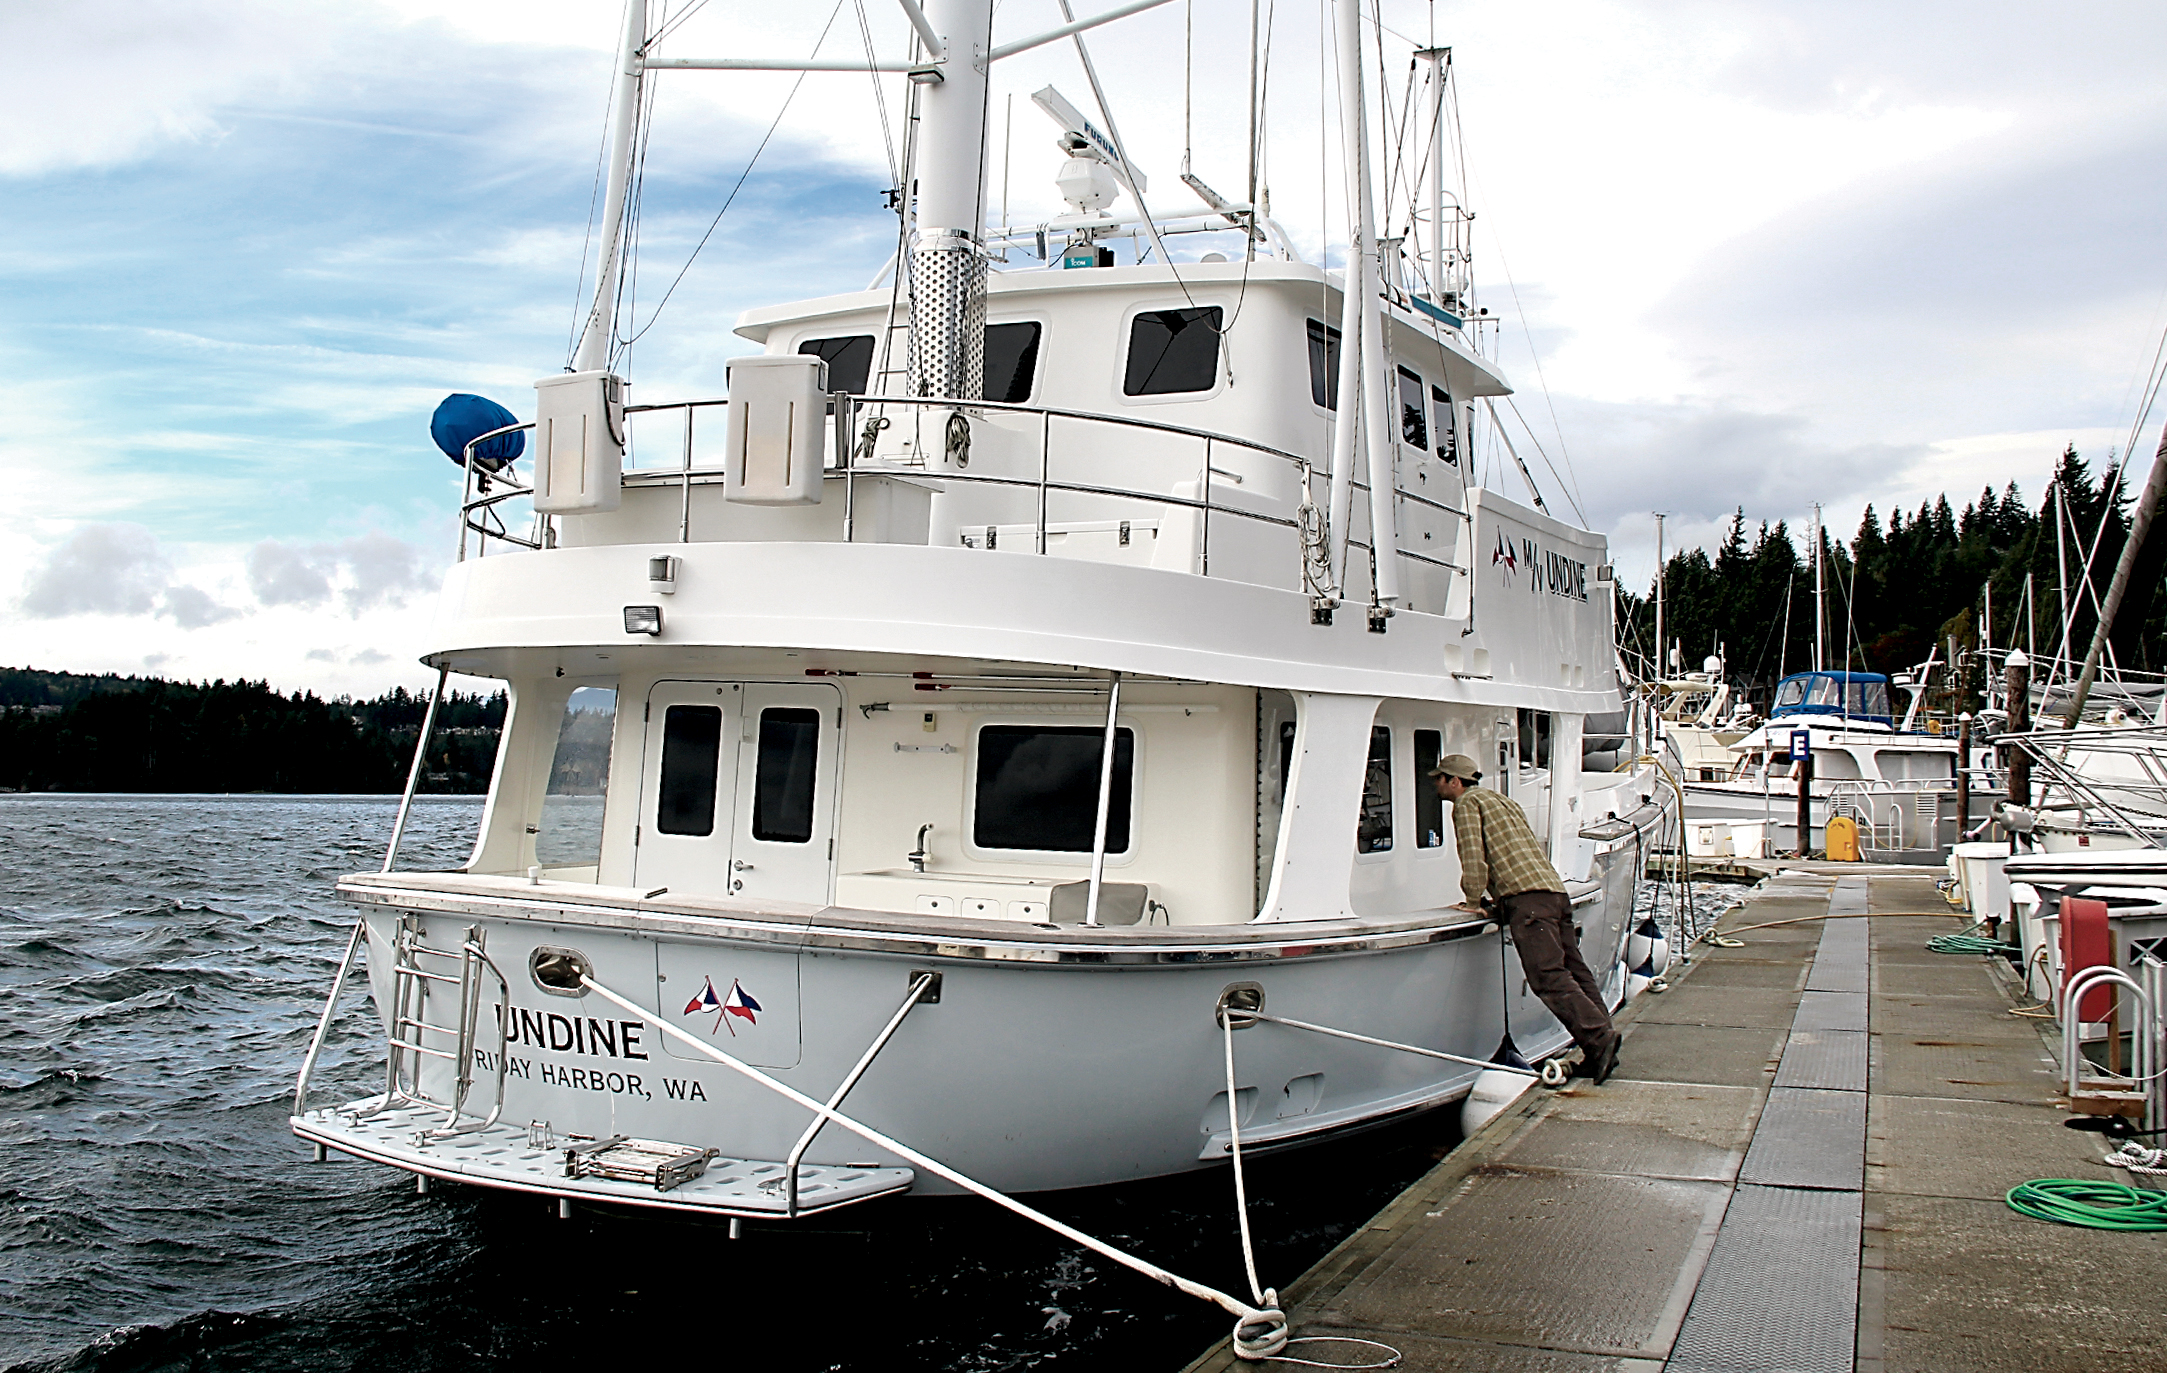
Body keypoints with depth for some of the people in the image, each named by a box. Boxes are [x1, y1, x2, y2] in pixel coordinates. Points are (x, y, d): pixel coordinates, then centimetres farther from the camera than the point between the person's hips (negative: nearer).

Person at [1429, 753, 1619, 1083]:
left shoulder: (1467, 803, 4)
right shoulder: (1505, 801, 31)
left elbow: (1473, 855, -6)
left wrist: (1473, 901, 2)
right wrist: (1500, 897, 31)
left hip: (1526, 896, -9)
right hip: (1556, 891, 9)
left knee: (1548, 976, -16)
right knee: (1574, 972, 4)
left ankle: (1598, 1035, -27)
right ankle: (1600, 1053, 0)